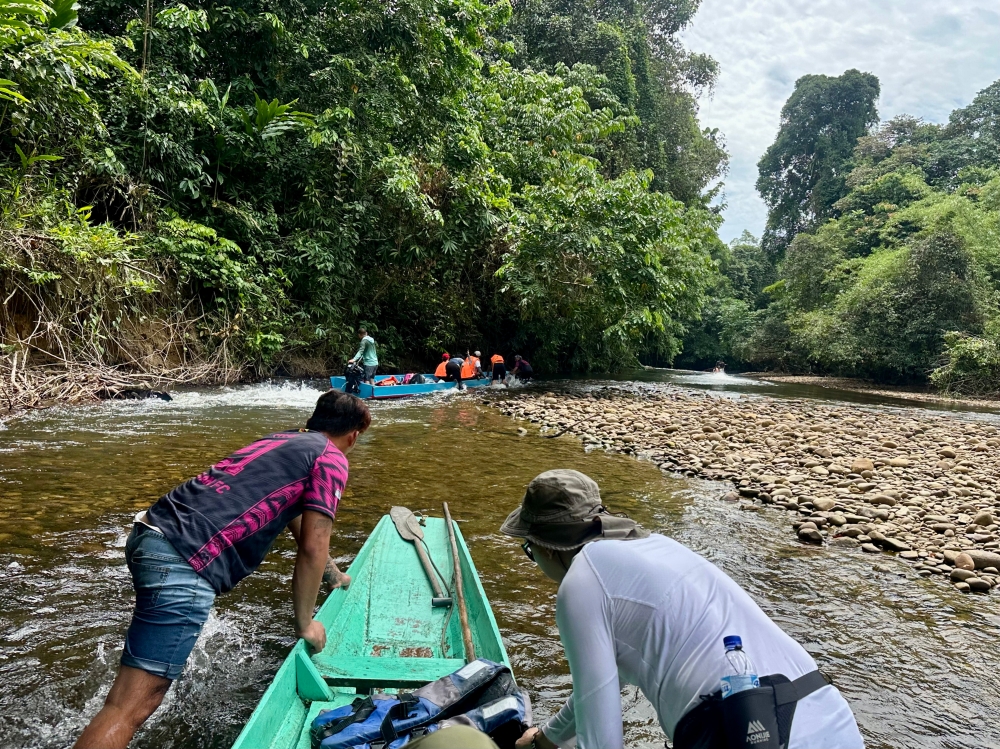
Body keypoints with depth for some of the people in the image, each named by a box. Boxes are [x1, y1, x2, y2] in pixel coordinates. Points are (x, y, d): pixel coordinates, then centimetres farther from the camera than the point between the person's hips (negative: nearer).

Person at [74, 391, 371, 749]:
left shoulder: (280, 439, 26)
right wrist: (305, 623, 9)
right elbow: (312, 547, -4)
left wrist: (334, 573, 53)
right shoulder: (331, 458, 1)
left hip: (149, 532, 10)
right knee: (130, 707, -10)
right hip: (183, 564, -10)